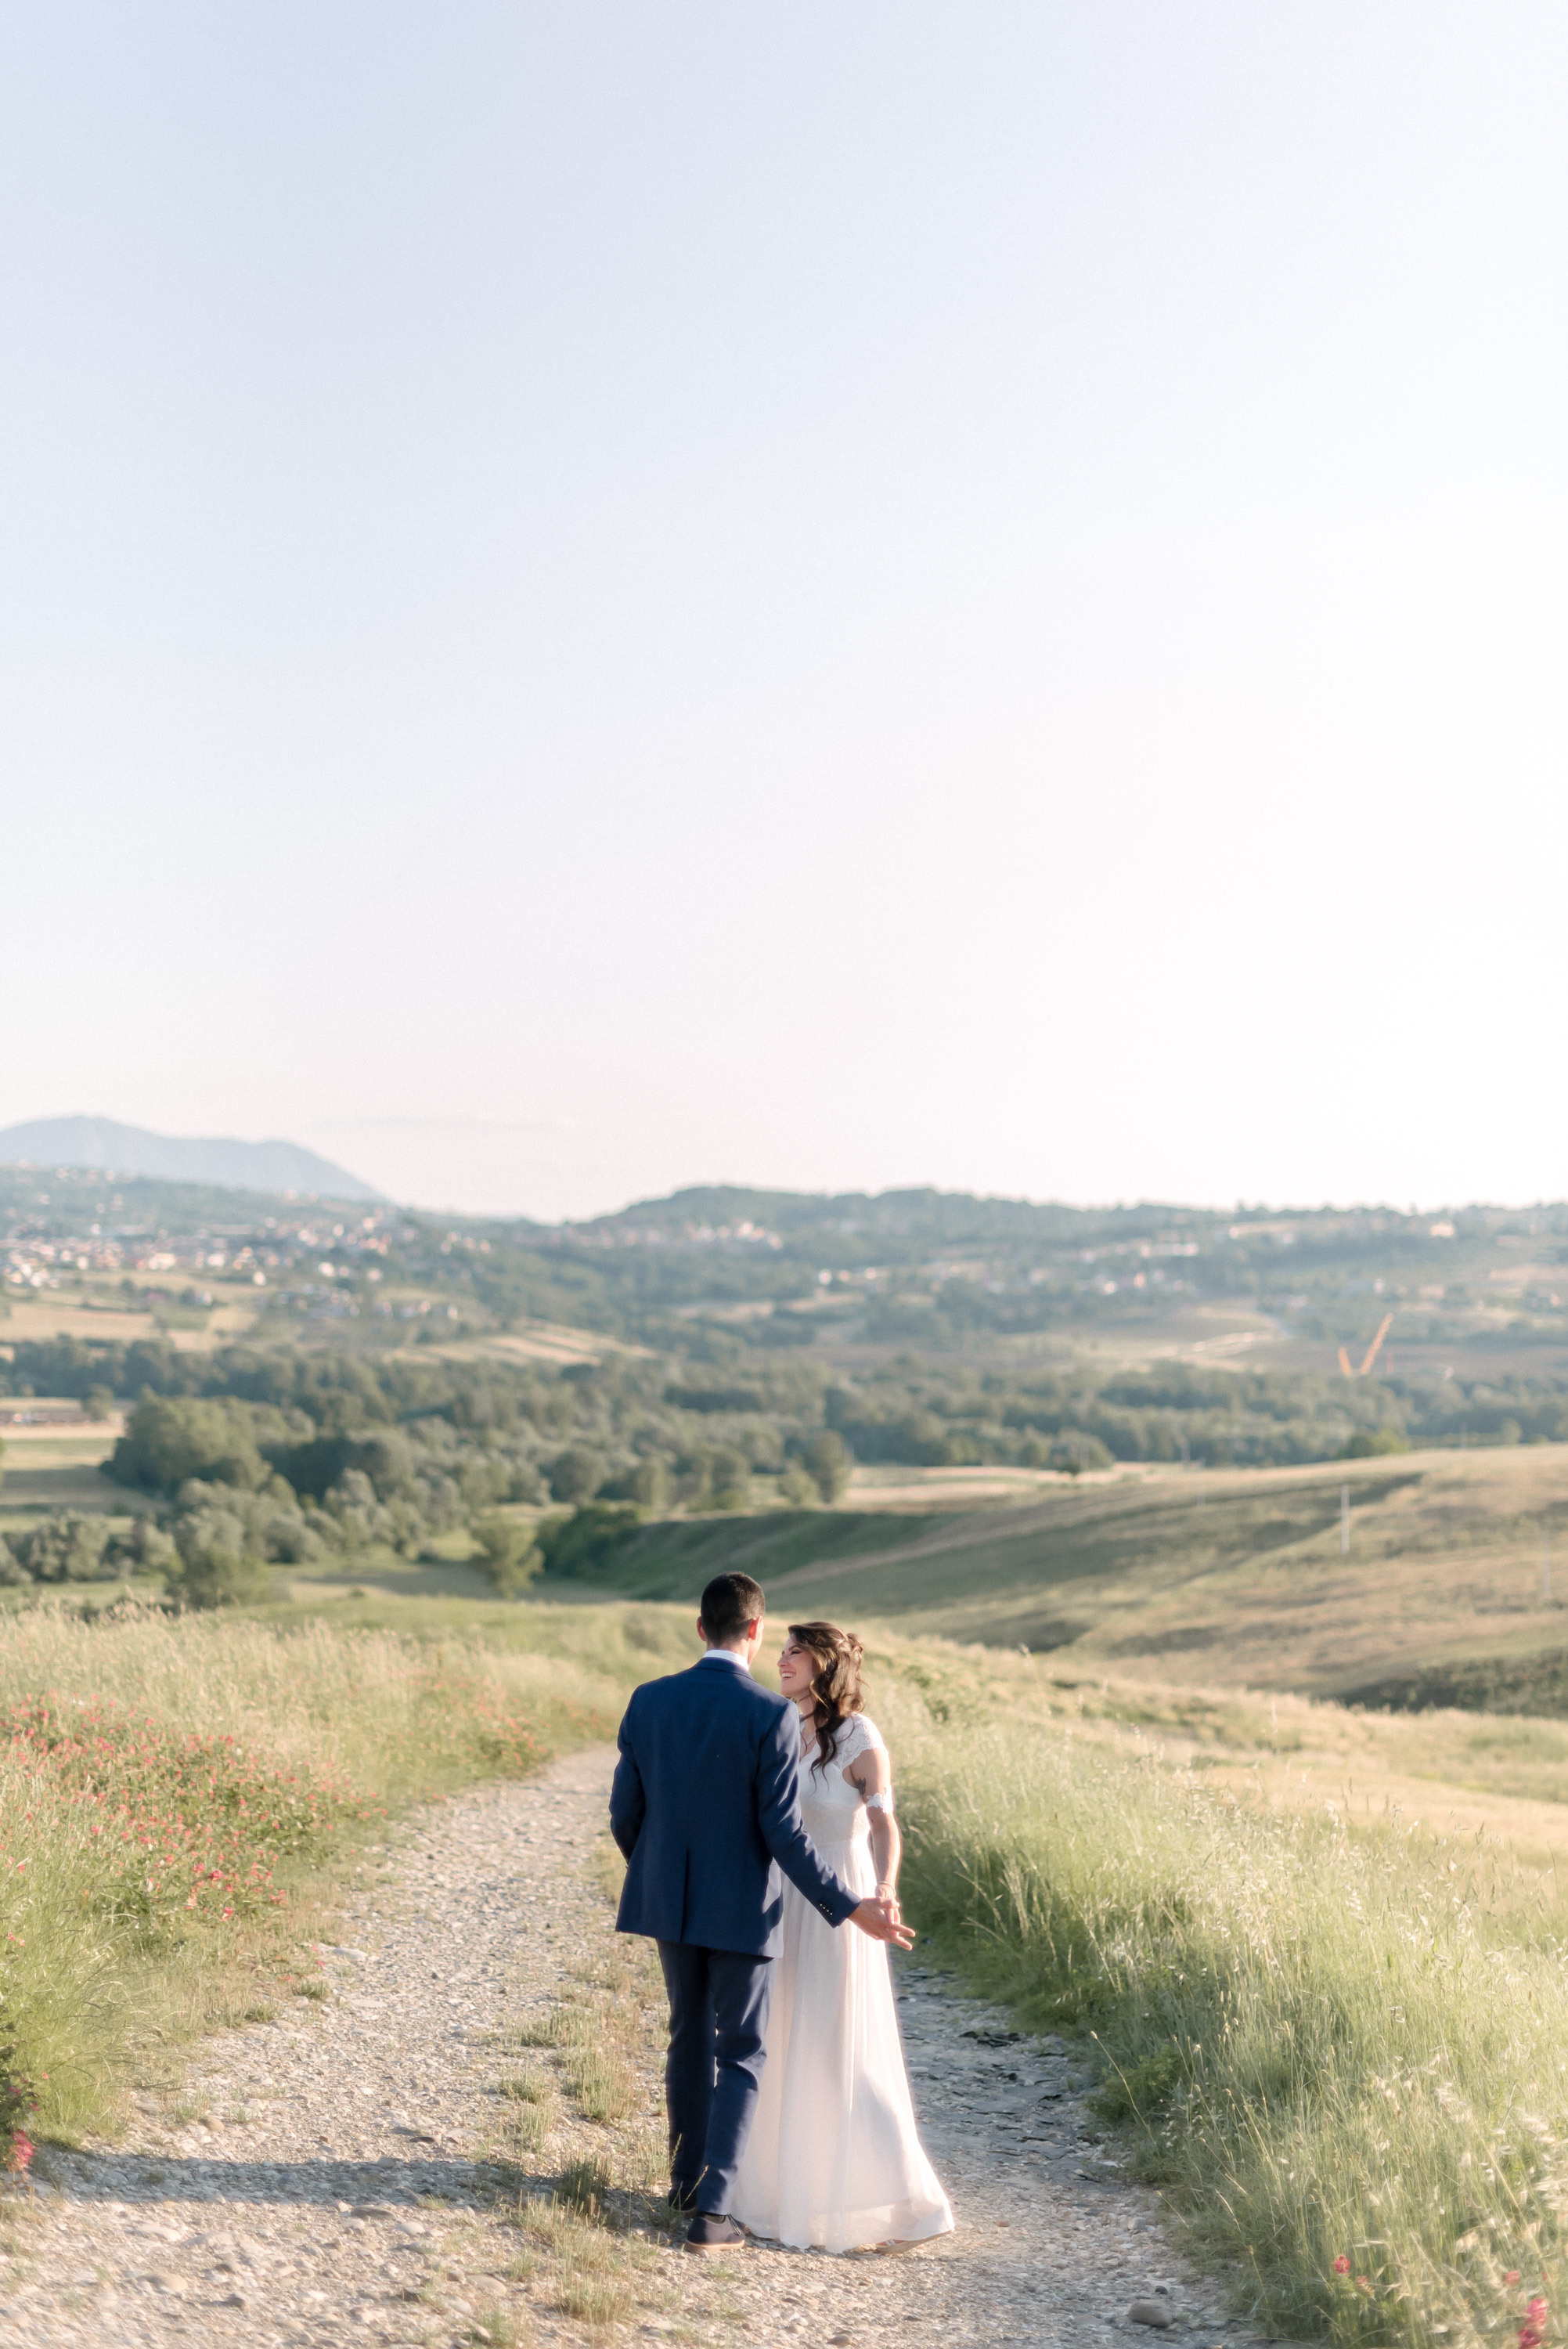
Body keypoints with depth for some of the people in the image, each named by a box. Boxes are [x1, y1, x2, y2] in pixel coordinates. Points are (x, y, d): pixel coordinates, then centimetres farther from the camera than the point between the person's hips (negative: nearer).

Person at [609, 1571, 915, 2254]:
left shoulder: (648, 1702, -4)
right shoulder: (772, 1716, -17)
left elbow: (625, 1813, 1)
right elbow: (783, 1833, -18)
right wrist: (851, 1909, -11)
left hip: (669, 1900, 4)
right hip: (739, 1909, -4)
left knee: (689, 2037, 23)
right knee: (740, 2055, 7)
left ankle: (688, 2177, 36)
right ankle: (711, 2210, -1)